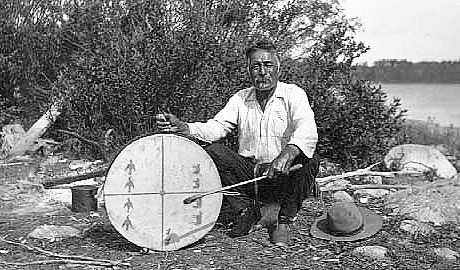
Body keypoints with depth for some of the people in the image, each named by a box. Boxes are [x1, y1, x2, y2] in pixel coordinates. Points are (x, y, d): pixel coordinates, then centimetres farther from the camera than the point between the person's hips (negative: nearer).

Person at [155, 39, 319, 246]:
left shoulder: (293, 94, -5)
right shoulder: (240, 99, 8)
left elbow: (307, 132, -23)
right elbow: (216, 127, -5)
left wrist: (287, 154, -45)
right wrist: (181, 127, -25)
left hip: (283, 176, -3)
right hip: (248, 173, 3)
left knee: (308, 162, -32)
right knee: (213, 152, -18)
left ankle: (285, 219, -7)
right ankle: (247, 209, -2)